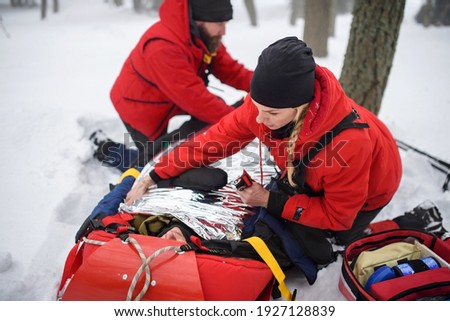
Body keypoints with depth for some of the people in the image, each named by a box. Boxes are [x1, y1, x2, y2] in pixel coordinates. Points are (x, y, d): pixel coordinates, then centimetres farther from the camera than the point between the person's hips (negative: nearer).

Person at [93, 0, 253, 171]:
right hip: (141, 109, -8)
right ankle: (104, 150, 19)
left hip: (167, 99, 8)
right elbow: (194, 97, -40)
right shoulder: (163, 47, -39)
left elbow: (228, 68, -11)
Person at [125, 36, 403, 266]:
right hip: (309, 175, 5)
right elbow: (216, 139, -19)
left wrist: (270, 201, -30)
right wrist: (153, 178, -18)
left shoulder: (348, 142, -44)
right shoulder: (265, 104, -30)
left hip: (365, 191, -5)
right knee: (267, 217, -3)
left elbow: (337, 216, -29)